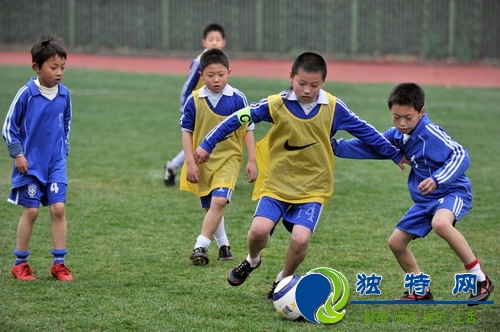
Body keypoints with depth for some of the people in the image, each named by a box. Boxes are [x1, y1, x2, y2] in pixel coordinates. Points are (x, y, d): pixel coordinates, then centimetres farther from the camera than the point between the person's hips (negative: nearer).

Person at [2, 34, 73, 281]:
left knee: (58, 208, -3)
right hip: (30, 164, -4)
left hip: (56, 163, 4)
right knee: (31, 211, 0)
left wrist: (63, 151, 13)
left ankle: (59, 263, 4)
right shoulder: (26, 94, -14)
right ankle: (20, 263, 13)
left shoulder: (64, 94, 0)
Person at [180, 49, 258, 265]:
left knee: (219, 201, -20)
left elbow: (247, 130, 0)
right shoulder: (194, 100, -5)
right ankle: (223, 245, 30)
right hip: (202, 161, 2)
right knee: (210, 207, 12)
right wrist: (190, 162, -6)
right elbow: (187, 131, 0)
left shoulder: (238, 99, -7)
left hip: (228, 158, -2)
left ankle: (200, 246, -19)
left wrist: (251, 161, -2)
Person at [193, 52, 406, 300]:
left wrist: (396, 155, 12)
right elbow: (238, 120, -1)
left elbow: (364, 131, 5)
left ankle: (284, 280, 12)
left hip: (313, 188, 0)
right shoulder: (276, 105, -9)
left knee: (300, 239, -19)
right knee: (259, 229, -20)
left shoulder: (333, 108, -6)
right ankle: (252, 261, 17)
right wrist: (207, 145, 0)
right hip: (276, 184, 0)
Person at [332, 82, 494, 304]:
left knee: (440, 223, -39)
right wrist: (337, 147, 1)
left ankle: (480, 280, -27)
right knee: (396, 242, 9)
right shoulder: (397, 136, 0)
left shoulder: (431, 134, -23)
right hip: (426, 200, 9)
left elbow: (460, 156, -30)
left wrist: (437, 179, -43)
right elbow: (369, 147, 11)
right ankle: (420, 292, 27)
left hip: (453, 192, -9)